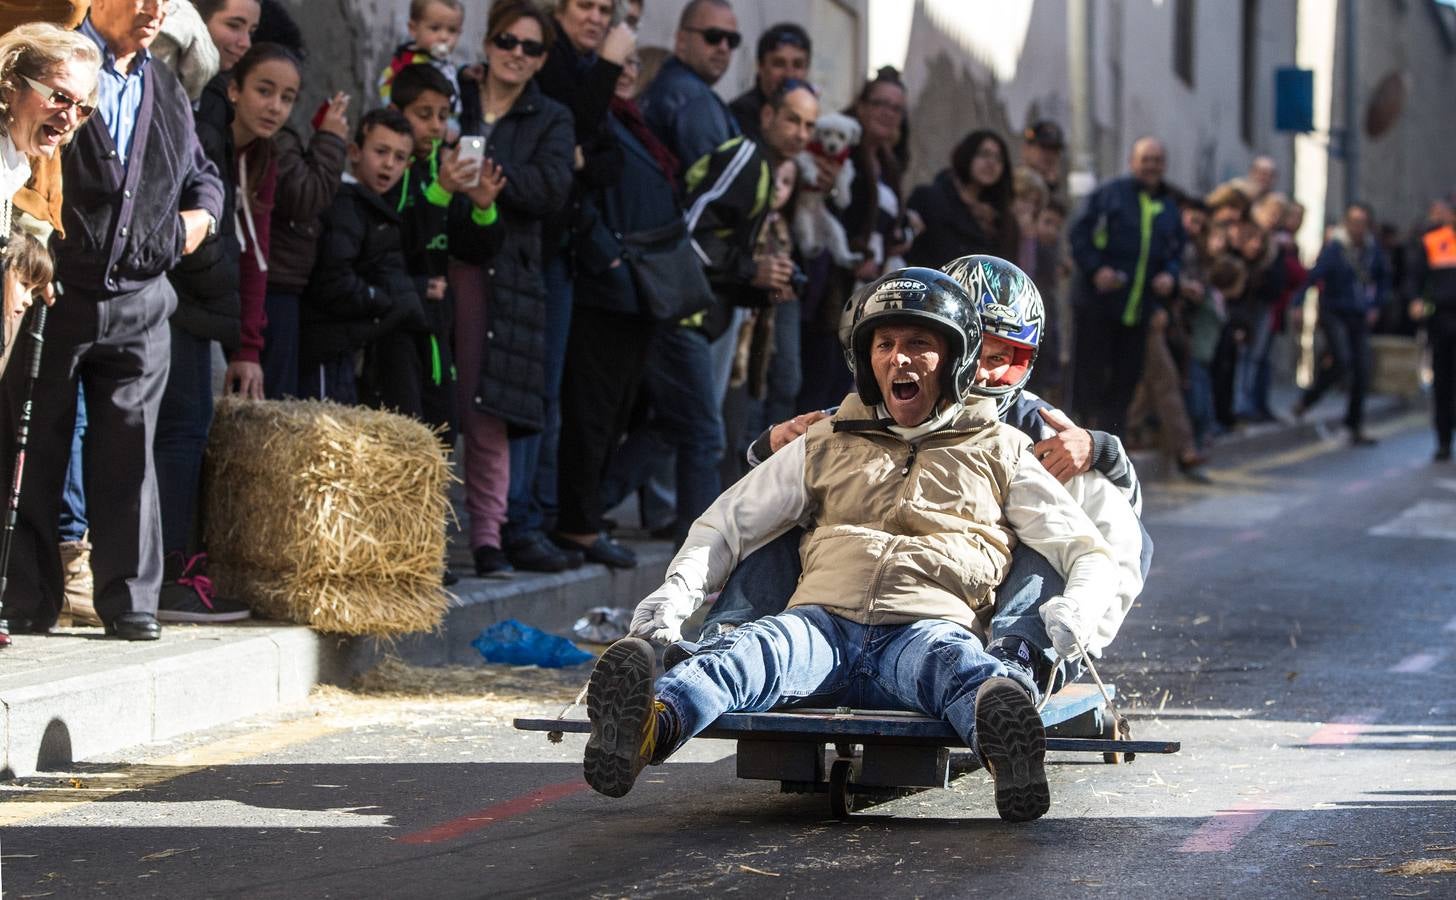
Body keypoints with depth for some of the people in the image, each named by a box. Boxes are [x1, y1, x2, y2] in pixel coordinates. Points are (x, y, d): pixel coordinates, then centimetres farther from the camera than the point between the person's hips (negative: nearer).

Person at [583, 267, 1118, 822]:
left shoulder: (1000, 454, 24)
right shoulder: (828, 446, 29)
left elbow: (1088, 551, 18)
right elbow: (728, 523, 29)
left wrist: (1076, 611, -8)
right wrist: (676, 594, 7)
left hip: (928, 625, -1)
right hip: (823, 622, 1)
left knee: (958, 666, -40)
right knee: (745, 651, -35)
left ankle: (1006, 744, -75)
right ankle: (651, 725, -66)